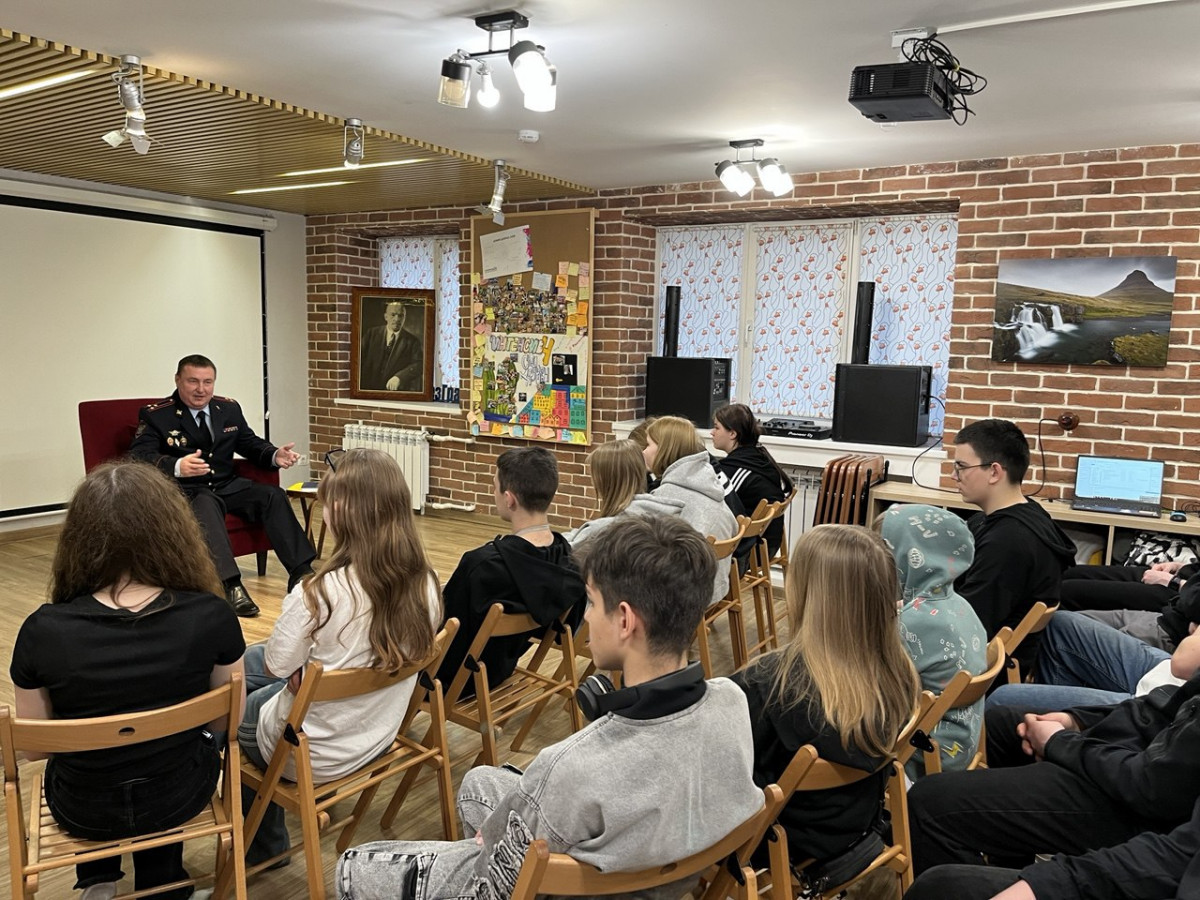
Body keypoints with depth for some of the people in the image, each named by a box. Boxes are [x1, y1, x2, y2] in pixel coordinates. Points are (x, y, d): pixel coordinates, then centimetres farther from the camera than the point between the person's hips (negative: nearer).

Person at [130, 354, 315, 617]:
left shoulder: (229, 409, 11)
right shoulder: (155, 414, -5)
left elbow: (250, 444, 18)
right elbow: (138, 456, -17)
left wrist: (275, 456, -7)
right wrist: (177, 466, -39)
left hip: (228, 486, 5)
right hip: (184, 492, -5)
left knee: (273, 495, -20)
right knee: (206, 504, -38)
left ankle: (300, 573, -24)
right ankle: (230, 585, -47)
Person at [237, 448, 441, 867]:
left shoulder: (320, 593, -33)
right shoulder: (425, 585, -15)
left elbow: (277, 667, -15)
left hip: (312, 754, -5)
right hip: (376, 739, 6)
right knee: (249, 657, 25)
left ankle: (264, 846, 42)